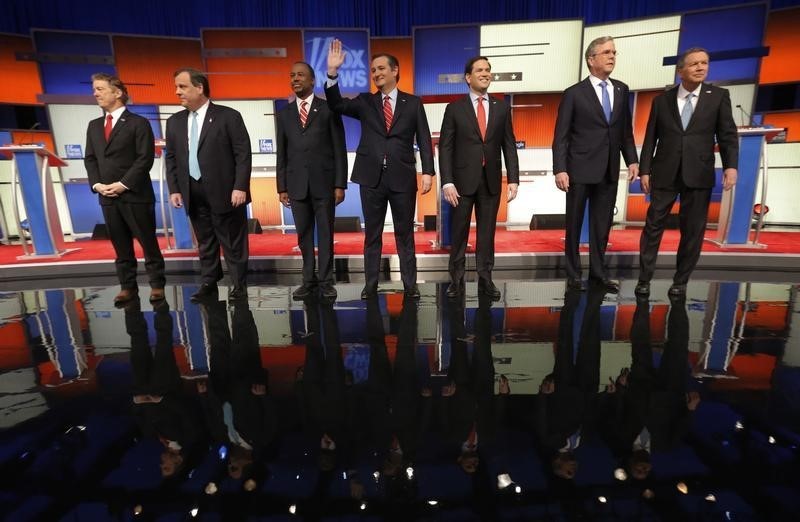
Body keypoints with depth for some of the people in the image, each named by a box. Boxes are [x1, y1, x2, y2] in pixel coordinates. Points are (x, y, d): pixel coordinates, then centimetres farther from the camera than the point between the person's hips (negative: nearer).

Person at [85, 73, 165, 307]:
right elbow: (90, 159, 15)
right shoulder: (94, 126, 17)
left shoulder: (138, 123, -2)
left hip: (135, 194, -5)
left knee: (148, 242, 1)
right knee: (120, 246, 9)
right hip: (107, 197, 6)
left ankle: (157, 284, 11)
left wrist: (123, 184, -14)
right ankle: (127, 287, 17)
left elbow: (145, 158, -10)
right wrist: (97, 184, -2)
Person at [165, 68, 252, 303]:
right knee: (205, 243, 13)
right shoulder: (174, 122, 13)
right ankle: (208, 284, 24)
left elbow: (243, 154, -9)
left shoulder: (228, 116, -4)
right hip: (193, 194, 5)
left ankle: (239, 285, 15)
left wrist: (240, 187, -16)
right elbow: (171, 158, 14)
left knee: (233, 243, 3)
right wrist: (174, 189, 4)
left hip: (224, 192, -5)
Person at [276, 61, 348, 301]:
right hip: (297, 184, 3)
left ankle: (326, 280, 12)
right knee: (304, 234, 7)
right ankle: (309, 279, 18)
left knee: (326, 233, 2)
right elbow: (282, 153, 11)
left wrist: (340, 184, -7)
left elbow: (339, 150, -1)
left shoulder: (328, 109, 3)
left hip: (324, 182, -3)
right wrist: (282, 187, 5)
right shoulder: (284, 114, 12)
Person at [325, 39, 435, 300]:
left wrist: (427, 172, -8)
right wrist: (332, 73, -16)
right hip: (372, 177, 2)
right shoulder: (365, 102, 11)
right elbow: (337, 104, -4)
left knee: (405, 233, 6)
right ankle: (370, 284, 17)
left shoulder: (413, 103, 8)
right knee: (372, 234, 7)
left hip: (403, 177, -1)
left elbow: (424, 139, 3)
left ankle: (410, 285, 14)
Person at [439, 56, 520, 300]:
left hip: (491, 181, 2)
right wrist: (447, 182, -13)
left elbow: (509, 146, 6)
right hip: (463, 180, -2)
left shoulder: (502, 107, 8)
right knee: (459, 232, 5)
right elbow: (445, 147, -4)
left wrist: (513, 179, -3)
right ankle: (457, 279, 16)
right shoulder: (455, 108, 1)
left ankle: (485, 278, 18)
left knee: (487, 232, 7)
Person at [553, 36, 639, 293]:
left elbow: (626, 130, 14)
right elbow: (561, 136, -8)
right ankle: (573, 272, 18)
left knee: (602, 224, 10)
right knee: (575, 223, 6)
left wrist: (631, 159, 4)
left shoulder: (621, 90, 11)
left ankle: (598, 272, 22)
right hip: (580, 169, -4)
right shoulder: (574, 93, -4)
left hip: (609, 170, 5)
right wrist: (560, 170, -17)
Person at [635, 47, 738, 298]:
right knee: (653, 226, 0)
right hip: (665, 174, 0)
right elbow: (650, 138, 6)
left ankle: (680, 281, 16)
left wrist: (730, 165, -12)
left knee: (692, 230, 4)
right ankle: (644, 279, 9)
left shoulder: (719, 96, 7)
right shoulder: (662, 100, 7)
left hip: (699, 175, 0)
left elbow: (727, 134, 2)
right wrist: (645, 170, -1)